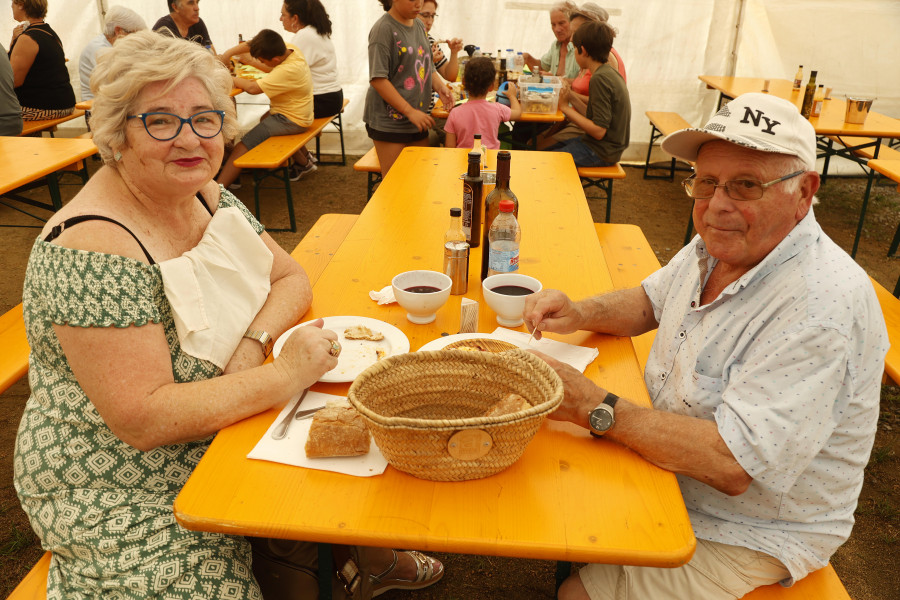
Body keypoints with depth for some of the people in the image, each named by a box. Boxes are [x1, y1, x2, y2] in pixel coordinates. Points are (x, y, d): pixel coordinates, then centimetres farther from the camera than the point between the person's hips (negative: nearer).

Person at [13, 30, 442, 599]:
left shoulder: (205, 195, -1)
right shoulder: (93, 250, -26)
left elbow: (291, 279, 4)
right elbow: (144, 419, -28)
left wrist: (254, 341, -15)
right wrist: (284, 375, -27)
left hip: (217, 440, 7)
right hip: (122, 496, -6)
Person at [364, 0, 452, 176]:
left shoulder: (419, 26, 11)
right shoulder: (384, 29, -13)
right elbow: (378, 79, -18)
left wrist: (440, 86, -1)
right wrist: (410, 111, -21)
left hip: (417, 118, 7)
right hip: (389, 121, -7)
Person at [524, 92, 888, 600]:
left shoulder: (822, 304, -32)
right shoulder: (720, 244, -4)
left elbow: (734, 466, -35)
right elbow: (650, 301, 13)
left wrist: (593, 406, -32)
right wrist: (579, 313, -8)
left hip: (746, 534, -7)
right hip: (669, 468, 8)